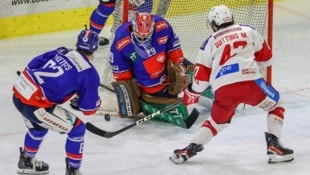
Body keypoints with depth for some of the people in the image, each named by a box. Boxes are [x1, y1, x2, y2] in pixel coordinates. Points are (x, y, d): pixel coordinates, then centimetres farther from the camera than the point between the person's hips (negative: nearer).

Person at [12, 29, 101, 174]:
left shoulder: (60, 52, 14)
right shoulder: (89, 73, -2)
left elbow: (31, 66, 15)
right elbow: (89, 108, 2)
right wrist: (97, 102, 23)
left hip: (18, 94, 8)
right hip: (35, 106, -8)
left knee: (38, 126, 36)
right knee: (77, 128, 8)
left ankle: (26, 162, 56)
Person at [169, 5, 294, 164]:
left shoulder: (210, 43, 19)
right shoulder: (249, 31, 18)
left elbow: (201, 77, 17)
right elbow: (265, 58, 25)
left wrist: (190, 99, 30)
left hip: (223, 90, 2)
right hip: (249, 82, -2)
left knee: (217, 121, 27)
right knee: (276, 105, 21)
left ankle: (190, 149, 17)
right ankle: (274, 146, 7)